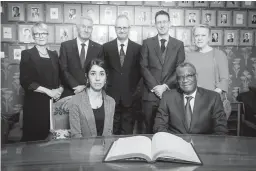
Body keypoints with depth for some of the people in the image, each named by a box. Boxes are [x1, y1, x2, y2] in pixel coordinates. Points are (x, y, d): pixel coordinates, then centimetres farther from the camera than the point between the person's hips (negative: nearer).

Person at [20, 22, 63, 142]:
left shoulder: (54, 54, 14)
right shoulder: (27, 54, 0)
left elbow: (60, 76, 17)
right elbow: (25, 81, -9)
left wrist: (60, 89, -4)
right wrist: (49, 91, -14)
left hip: (54, 102, 4)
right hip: (35, 103, -3)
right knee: (34, 137, -1)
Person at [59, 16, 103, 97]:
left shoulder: (98, 48, 3)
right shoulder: (65, 46, 1)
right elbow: (64, 70, -4)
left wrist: (86, 87, -11)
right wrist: (76, 86, -13)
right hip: (69, 92, 0)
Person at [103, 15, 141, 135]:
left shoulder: (137, 48, 2)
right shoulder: (106, 47, 4)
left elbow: (139, 71, 4)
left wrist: (136, 91, -1)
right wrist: (106, 86, 0)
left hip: (130, 96, 0)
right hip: (112, 95, 1)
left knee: (127, 129, 8)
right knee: (112, 129, 8)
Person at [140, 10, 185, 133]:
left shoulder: (179, 44, 8)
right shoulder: (147, 43, 8)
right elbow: (143, 67, 1)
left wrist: (165, 86, -9)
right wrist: (154, 86, -10)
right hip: (150, 94, 0)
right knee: (150, 130, 5)